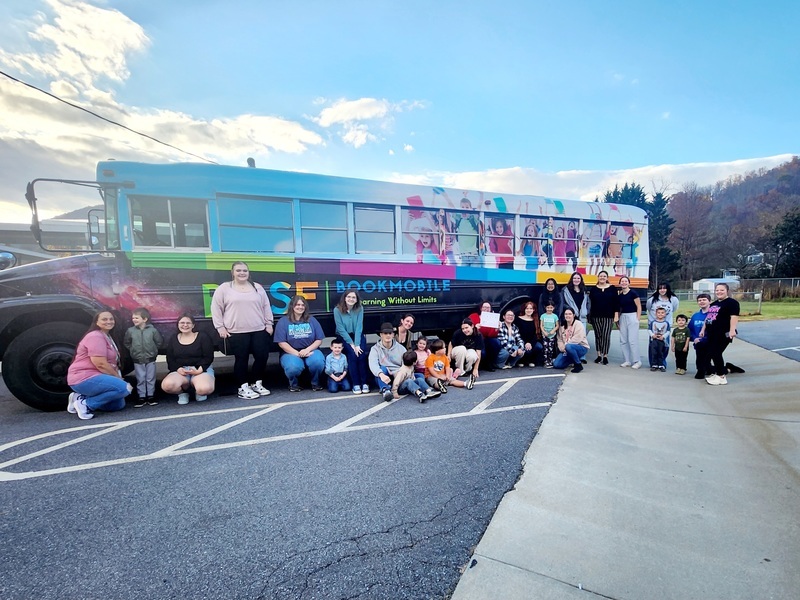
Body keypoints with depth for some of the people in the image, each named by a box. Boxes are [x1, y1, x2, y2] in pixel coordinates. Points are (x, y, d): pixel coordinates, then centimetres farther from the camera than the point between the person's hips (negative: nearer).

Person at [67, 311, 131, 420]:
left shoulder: (107, 337, 17)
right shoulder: (95, 336, -15)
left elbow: (113, 363, 15)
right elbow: (100, 364, -22)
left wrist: (118, 377, 0)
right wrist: (118, 377, -12)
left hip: (94, 377, 10)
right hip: (85, 379, -10)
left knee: (118, 404, 11)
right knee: (124, 388, -26)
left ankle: (82, 397, 13)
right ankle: (85, 403, -13)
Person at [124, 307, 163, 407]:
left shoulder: (153, 330, -6)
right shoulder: (130, 331, -1)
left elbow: (159, 342, 3)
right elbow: (126, 343, 11)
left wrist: (153, 350, 3)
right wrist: (133, 350, 4)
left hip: (151, 359, -1)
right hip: (138, 361, 1)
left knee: (150, 379, 6)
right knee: (140, 379, 6)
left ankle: (151, 396, 16)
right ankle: (142, 397, 13)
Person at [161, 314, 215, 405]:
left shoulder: (203, 337, 1)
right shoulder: (173, 339, 13)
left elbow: (209, 357, -4)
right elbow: (170, 359, 7)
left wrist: (199, 370, -19)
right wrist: (178, 369, -13)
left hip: (201, 369, -3)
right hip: (180, 370, 3)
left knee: (205, 389, -34)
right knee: (167, 385, -31)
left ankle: (199, 391, 6)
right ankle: (183, 392, 4)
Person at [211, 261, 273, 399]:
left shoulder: (257, 287, 11)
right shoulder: (224, 288, 3)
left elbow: (266, 307, 13)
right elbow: (216, 308, 2)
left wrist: (269, 324, 8)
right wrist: (220, 327, -3)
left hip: (259, 330, 3)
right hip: (236, 332, -3)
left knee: (262, 357, 2)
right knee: (241, 359, 1)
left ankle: (257, 384, 19)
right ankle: (243, 387, 13)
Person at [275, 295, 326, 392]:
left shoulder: (311, 320, 10)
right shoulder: (283, 321, 2)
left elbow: (319, 340, 6)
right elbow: (282, 343, -5)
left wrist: (307, 350, -12)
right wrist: (297, 353, -16)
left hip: (310, 351, 2)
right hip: (291, 353, -2)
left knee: (318, 362, -32)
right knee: (293, 367, -36)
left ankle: (315, 383, 1)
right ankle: (293, 384, 2)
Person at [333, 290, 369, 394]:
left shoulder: (359, 309, -8)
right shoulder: (337, 310, -14)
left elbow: (359, 327, -13)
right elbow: (341, 329, -15)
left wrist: (357, 344, -22)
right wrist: (352, 344, -18)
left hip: (358, 335, 2)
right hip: (344, 337, -1)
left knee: (361, 355, -23)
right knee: (352, 355, -25)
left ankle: (364, 383, -11)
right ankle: (355, 384, -15)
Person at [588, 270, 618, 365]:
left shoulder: (612, 288, 4)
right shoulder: (593, 289, 7)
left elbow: (616, 303, 3)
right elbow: (591, 303, 4)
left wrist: (616, 315, -3)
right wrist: (589, 316, 0)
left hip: (608, 316, -1)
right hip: (596, 316, 2)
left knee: (606, 336, -3)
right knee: (598, 335, 6)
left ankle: (605, 356, 6)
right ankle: (599, 355, 15)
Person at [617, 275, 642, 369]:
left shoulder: (633, 293, -7)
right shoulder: (619, 295, 9)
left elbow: (639, 306, -7)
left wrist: (637, 319, -11)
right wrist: (618, 319, 16)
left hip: (632, 316, -6)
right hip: (623, 317, 6)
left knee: (632, 340, -7)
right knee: (623, 341, 7)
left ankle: (637, 361, 2)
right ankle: (627, 361, 15)